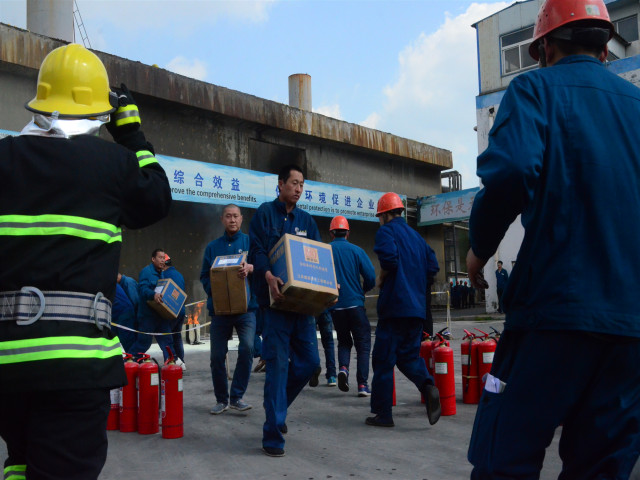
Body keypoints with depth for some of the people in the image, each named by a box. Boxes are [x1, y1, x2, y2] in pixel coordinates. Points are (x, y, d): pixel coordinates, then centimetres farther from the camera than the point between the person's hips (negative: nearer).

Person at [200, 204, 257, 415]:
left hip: (246, 307, -2)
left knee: (247, 348, -18)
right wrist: (214, 291, -8)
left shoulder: (250, 242, 7)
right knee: (217, 356, 4)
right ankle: (222, 399, 21)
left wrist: (250, 268, -27)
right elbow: (204, 276, 12)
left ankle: (237, 396, -3)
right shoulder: (213, 247, 13)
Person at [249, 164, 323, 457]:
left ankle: (277, 405, 31)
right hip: (276, 300, -6)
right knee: (278, 365, -6)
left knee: (309, 361, 6)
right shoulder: (265, 213, 2)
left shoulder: (306, 220, 18)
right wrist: (268, 275, -27)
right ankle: (272, 437, 2)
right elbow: (255, 250, -9)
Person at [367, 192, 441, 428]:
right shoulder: (416, 236, 17)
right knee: (408, 355, 16)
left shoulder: (386, 231, -5)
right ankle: (428, 386, -12)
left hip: (394, 305, -7)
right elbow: (431, 267, 17)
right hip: (417, 307, 7)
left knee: (384, 360, 1)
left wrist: (381, 279, -7)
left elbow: (389, 258, -24)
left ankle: (382, 414, 6)